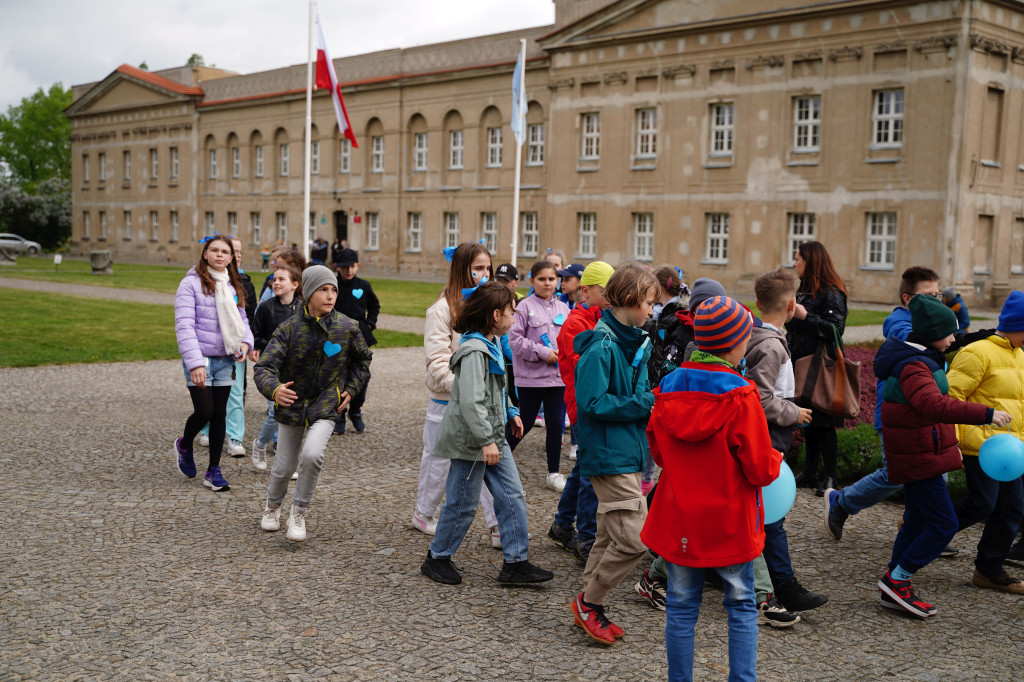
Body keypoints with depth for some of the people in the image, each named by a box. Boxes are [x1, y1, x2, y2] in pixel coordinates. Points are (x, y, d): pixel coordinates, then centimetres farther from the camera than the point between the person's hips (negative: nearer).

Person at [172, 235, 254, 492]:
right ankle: (184, 445, 24)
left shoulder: (233, 286, 11)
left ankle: (213, 471, 14)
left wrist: (245, 341, -4)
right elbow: (184, 325, -14)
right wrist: (195, 363, -22)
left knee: (220, 414, 6)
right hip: (200, 359, -5)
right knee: (204, 411, -9)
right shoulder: (192, 283, -8)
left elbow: (241, 319, 19)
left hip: (225, 360, 5)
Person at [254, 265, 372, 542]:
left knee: (312, 455, -24)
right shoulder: (289, 328, -12)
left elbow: (363, 359, 14)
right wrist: (274, 389, -41)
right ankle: (273, 506, 41)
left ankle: (299, 514, -2)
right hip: (292, 404, 0)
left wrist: (351, 389, 4)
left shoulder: (347, 328, -6)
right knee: (284, 467, 8)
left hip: (325, 407, 0)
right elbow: (264, 367, -21)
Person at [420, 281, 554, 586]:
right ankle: (437, 558, 21)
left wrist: (510, 412, 19)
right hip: (471, 441, -10)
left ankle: (515, 563, 13)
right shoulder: (474, 350, -21)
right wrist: (486, 441, -27)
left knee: (513, 496, 7)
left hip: (494, 436, 10)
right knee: (463, 504, 3)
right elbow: (471, 401, -28)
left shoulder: (492, 344, 10)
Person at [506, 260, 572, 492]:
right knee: (525, 423, 4)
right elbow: (515, 338, -10)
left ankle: (554, 473, 19)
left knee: (556, 424, 7)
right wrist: (542, 353, -15)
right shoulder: (525, 307, -6)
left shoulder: (563, 308, 9)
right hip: (530, 377, -4)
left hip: (558, 377, 4)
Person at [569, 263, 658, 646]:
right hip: (609, 455, -10)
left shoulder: (635, 343, 11)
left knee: (611, 537, 16)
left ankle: (589, 608, 28)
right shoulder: (601, 347, -17)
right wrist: (644, 403, -18)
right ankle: (589, 602, 8)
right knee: (634, 539, -10)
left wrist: (655, 399, 1)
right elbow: (592, 402, -21)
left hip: (628, 453, 10)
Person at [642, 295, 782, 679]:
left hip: (678, 520, 4)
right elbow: (761, 470, -14)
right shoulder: (740, 395, -17)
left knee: (681, 608, 13)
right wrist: (776, 459, 7)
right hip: (730, 524, -3)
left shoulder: (668, 388, -3)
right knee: (741, 607, 12)